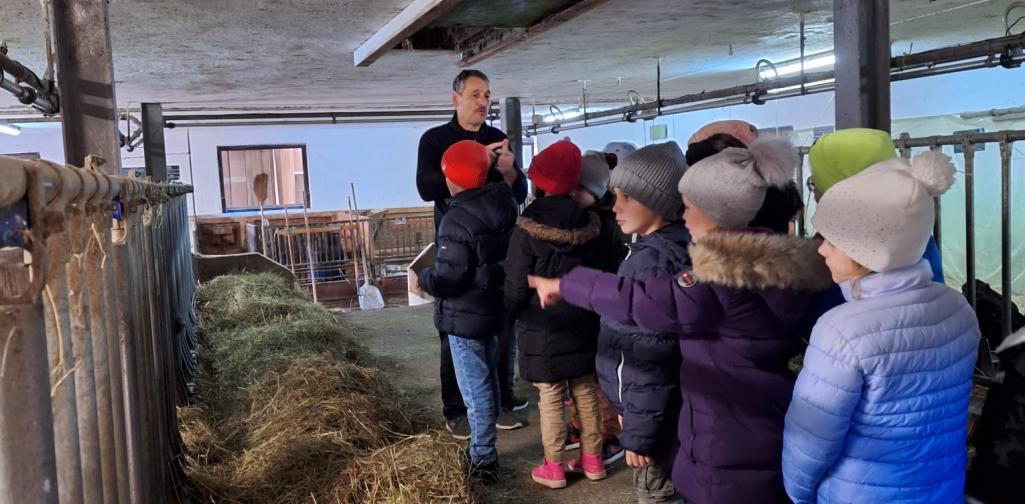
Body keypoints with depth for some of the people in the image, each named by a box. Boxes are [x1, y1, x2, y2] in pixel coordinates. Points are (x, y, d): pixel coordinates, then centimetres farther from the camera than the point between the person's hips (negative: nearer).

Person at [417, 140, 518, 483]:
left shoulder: (457, 220, -25)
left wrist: (423, 279, -6)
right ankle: (485, 448, 36)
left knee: (475, 388, 2)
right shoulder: (504, 205, 0)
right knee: (488, 381, 21)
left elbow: (447, 278, -25)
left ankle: (483, 459, 12)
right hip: (494, 309, 9)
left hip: (466, 317, -9)